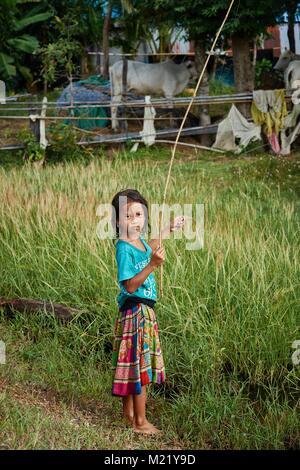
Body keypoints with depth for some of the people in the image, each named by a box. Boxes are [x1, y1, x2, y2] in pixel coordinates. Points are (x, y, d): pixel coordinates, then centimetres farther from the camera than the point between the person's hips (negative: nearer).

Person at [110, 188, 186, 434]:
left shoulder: (140, 242, 6)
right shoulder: (124, 249, -20)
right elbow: (130, 286, -25)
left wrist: (168, 230, 37)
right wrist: (152, 265, -33)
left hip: (144, 311, 9)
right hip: (136, 311, -9)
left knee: (132, 364, 17)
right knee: (140, 365, -3)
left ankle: (129, 412, 29)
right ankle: (140, 421, 6)